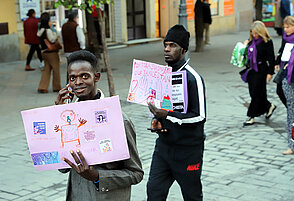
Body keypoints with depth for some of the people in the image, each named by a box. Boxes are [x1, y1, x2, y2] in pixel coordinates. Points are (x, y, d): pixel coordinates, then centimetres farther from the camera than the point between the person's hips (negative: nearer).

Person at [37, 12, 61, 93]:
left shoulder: (40, 31, 8)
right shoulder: (48, 30, -17)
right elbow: (52, 40, -19)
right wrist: (55, 34, -3)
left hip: (44, 52, 8)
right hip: (51, 52, -8)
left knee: (46, 69, 10)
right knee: (56, 69, 6)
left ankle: (42, 87, 3)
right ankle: (56, 87, 15)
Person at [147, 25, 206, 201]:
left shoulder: (193, 78, -15)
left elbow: (200, 117, -18)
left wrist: (167, 115, -25)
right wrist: (157, 119, -1)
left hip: (188, 148, -6)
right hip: (164, 145, 6)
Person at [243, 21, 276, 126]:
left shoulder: (267, 42, -11)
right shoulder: (251, 40, 7)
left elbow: (271, 58, -9)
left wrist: (270, 72, -11)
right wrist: (246, 45, 2)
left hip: (261, 70, -7)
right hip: (252, 70, 7)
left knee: (256, 93, -2)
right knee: (253, 93, 11)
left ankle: (251, 117, 6)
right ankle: (269, 106, 33)